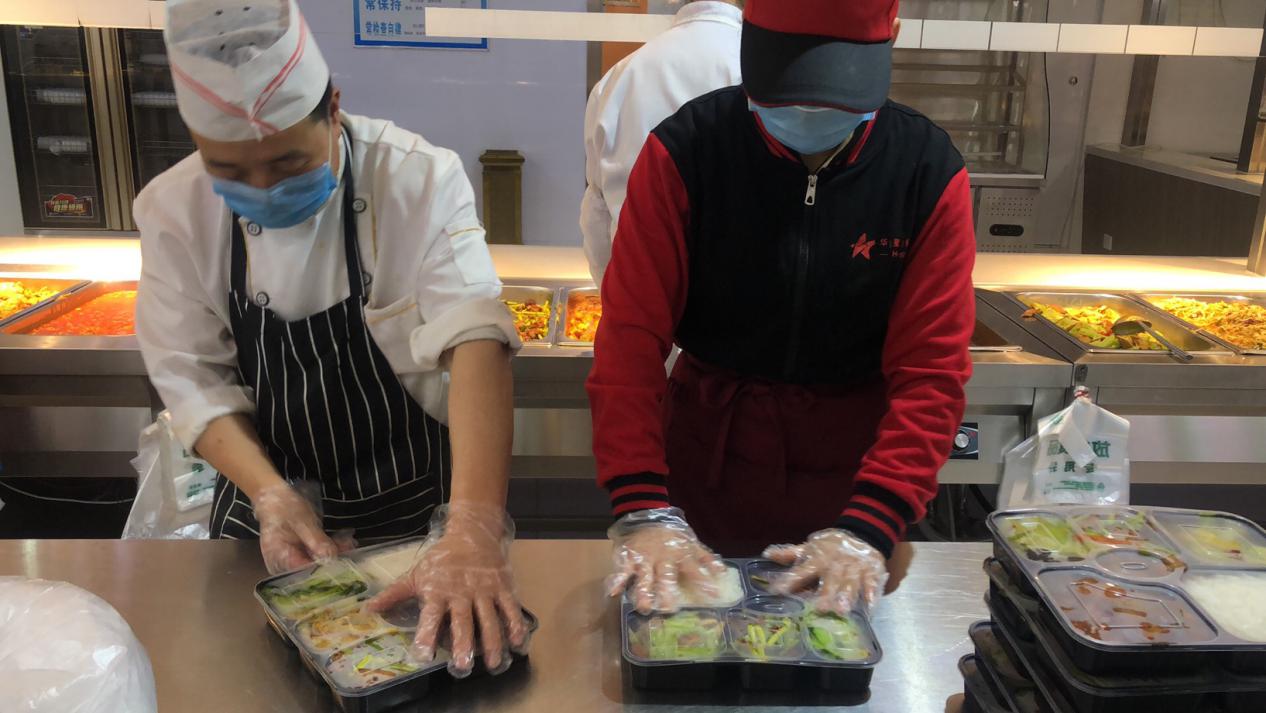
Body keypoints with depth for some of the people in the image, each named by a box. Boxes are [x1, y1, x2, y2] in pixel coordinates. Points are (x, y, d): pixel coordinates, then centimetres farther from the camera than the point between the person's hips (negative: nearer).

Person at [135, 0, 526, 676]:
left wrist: (474, 528, -46)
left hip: (415, 505, -2)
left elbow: (476, 343, -33)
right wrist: (269, 494, -26)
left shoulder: (422, 180, -22)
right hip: (267, 500, 3)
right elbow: (194, 379, -9)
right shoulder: (173, 210, -12)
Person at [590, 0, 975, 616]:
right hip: (703, 461, 0)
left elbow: (931, 372, -13)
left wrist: (869, 527, -23)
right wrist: (643, 511, -26)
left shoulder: (930, 174, -12)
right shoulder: (684, 151, -15)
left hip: (851, 473, 1)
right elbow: (631, 340, -18)